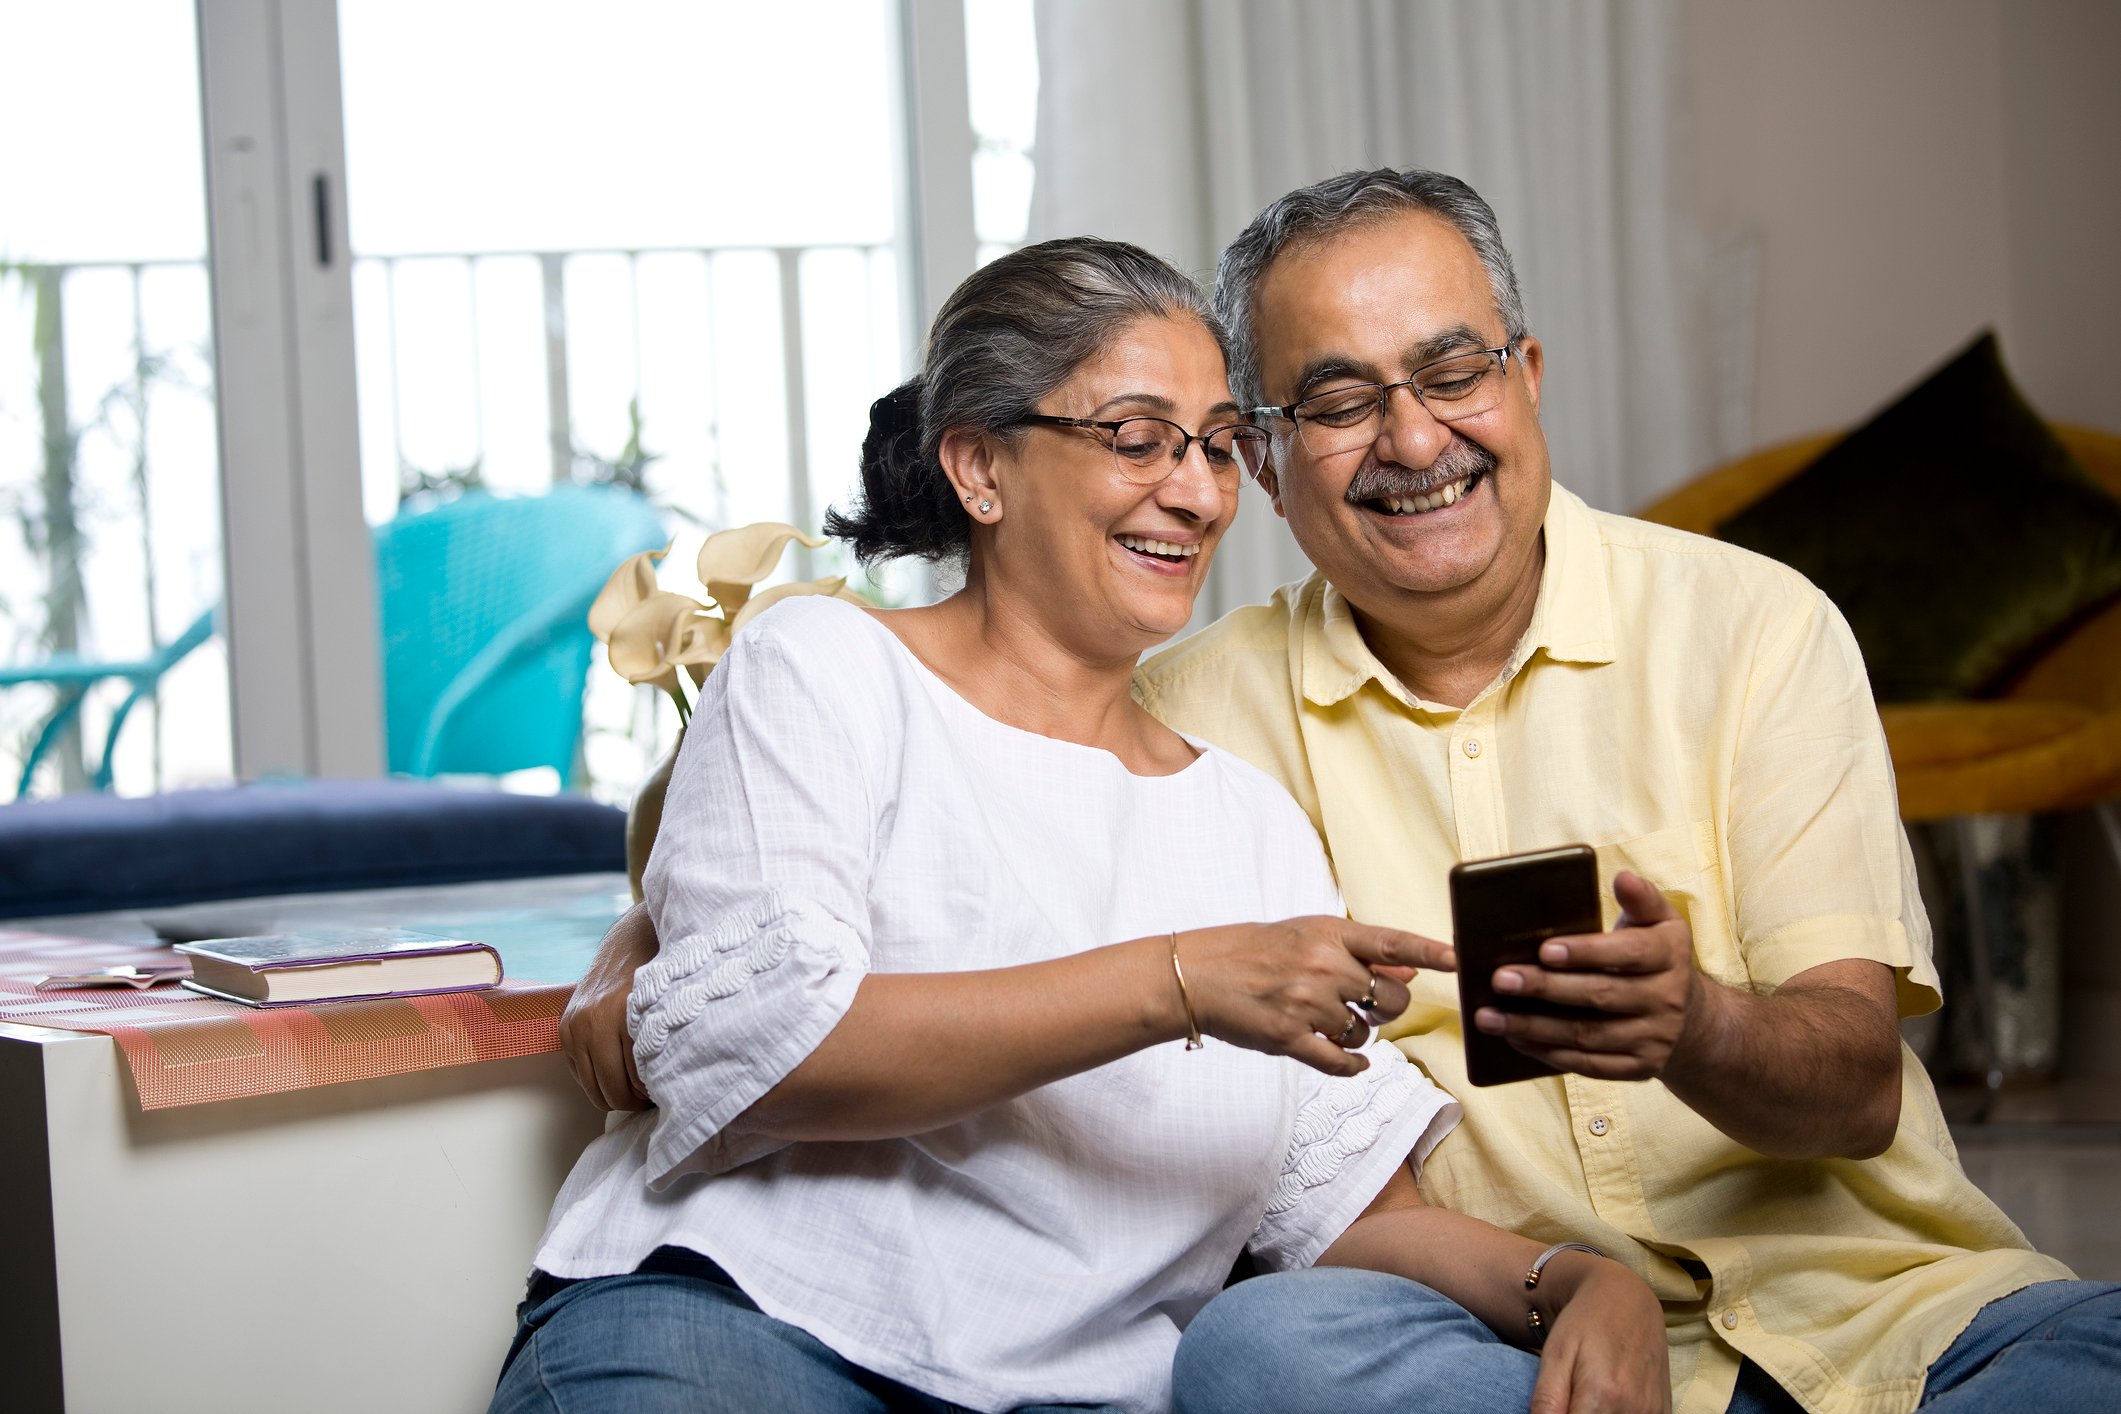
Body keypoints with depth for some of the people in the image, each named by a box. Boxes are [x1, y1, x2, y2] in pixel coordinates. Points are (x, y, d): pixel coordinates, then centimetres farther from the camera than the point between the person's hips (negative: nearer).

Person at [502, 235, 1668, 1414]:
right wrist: (1175, 984, -17)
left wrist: (1579, 1280, -6)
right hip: (722, 1318, -4)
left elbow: (1349, 1209, 15)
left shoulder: (1255, 817, 20)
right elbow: (729, 1048, -12)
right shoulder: (825, 670, 4)